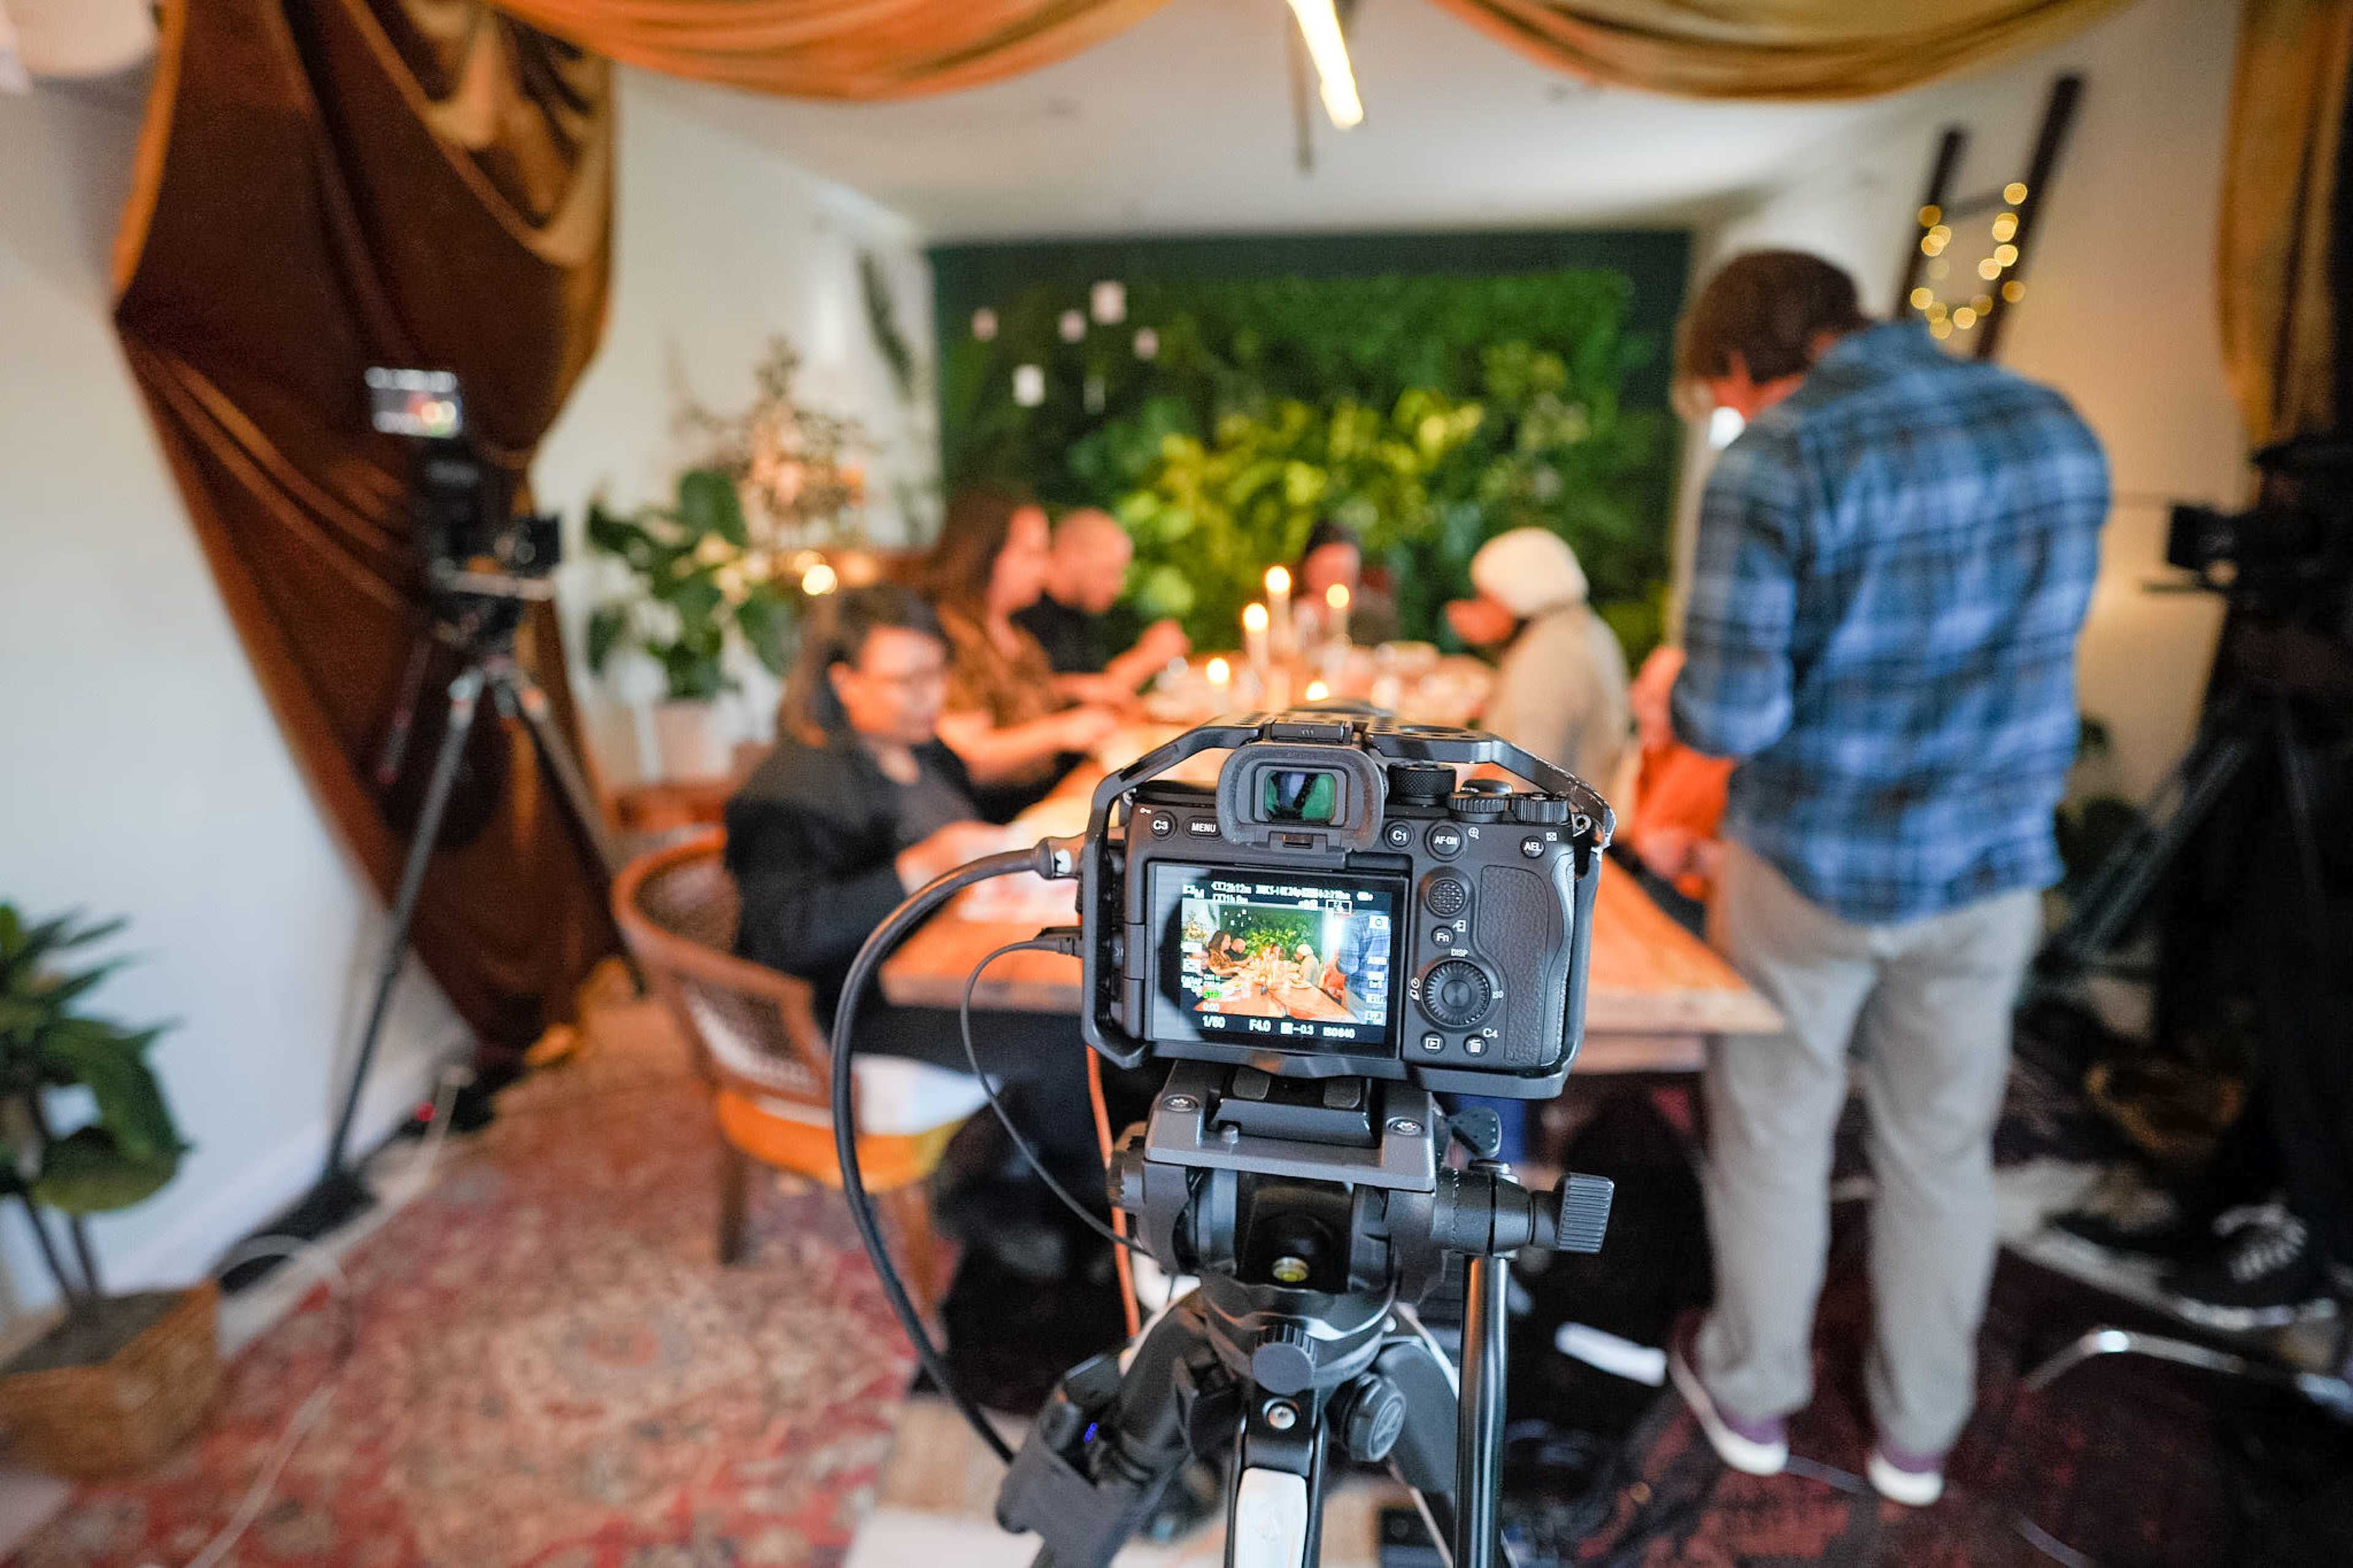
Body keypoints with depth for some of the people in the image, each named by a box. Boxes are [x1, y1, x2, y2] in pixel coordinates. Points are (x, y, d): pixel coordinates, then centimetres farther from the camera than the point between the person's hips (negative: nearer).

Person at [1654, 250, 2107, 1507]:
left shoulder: (1771, 466, -18)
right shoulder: (2058, 428, 1)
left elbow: (1729, 718, -22)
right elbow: (2035, 642, 12)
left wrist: (1676, 674, -1)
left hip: (1815, 871, -5)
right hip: (1995, 867, 5)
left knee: (1772, 1136, 16)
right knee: (1942, 1150, 19)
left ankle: (1752, 1399, 37)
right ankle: (1918, 1436, 39)